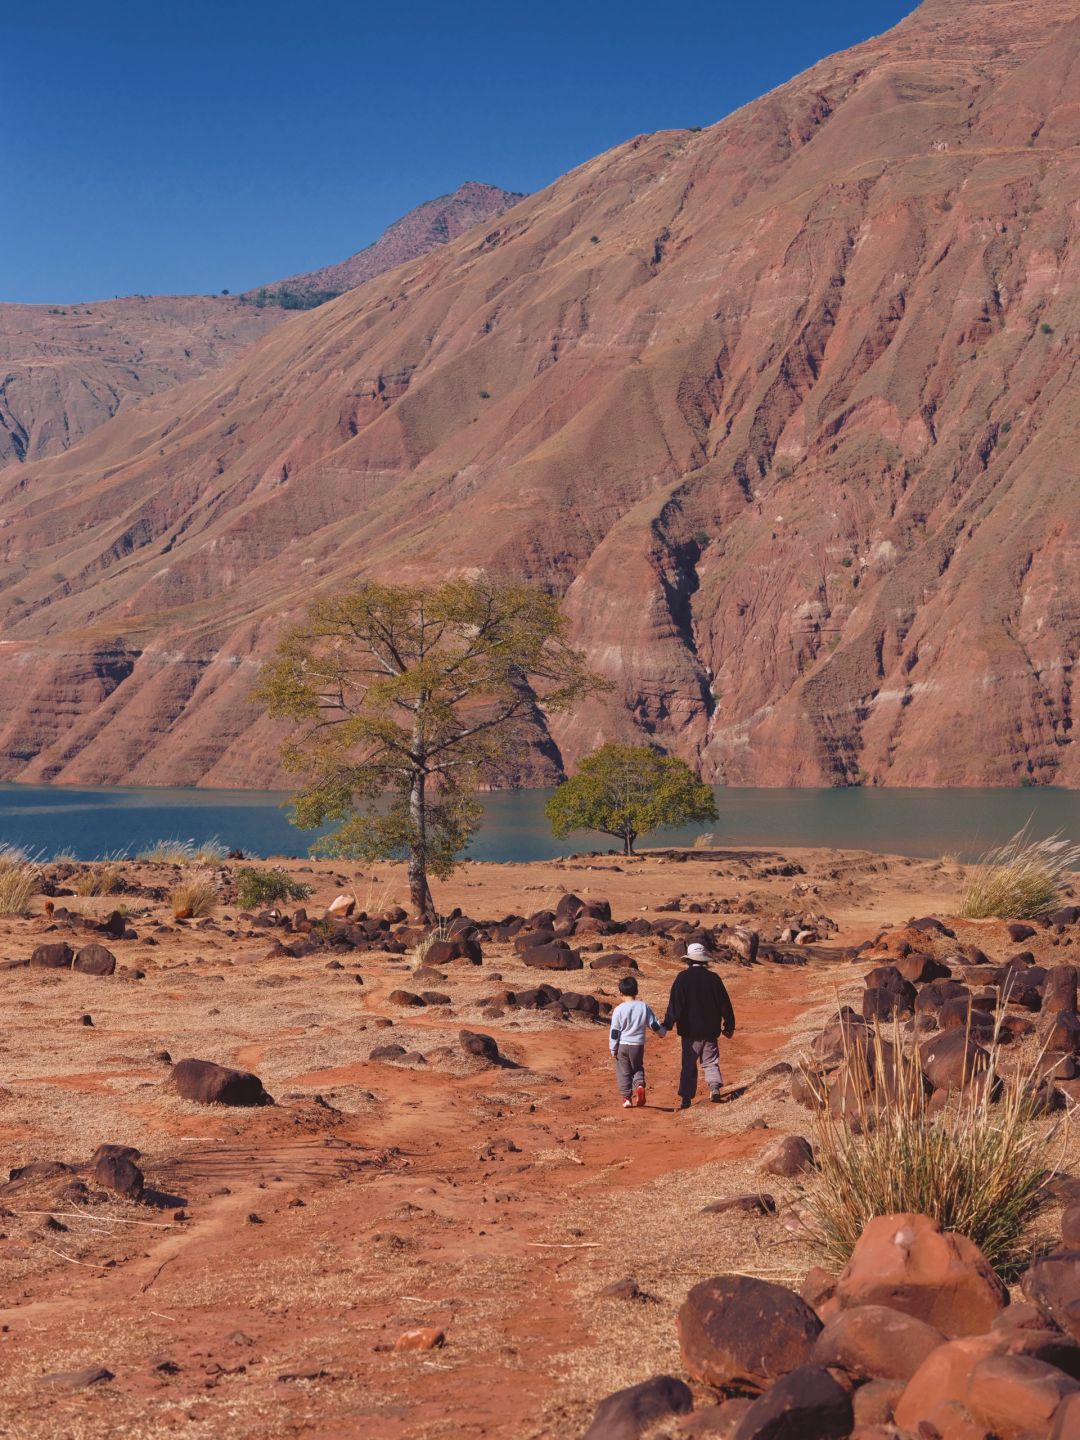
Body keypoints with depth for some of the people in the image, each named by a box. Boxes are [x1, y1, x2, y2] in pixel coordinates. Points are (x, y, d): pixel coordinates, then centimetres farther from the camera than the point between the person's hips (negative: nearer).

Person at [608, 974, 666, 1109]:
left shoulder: (619, 1009, -9)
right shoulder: (643, 1007, -3)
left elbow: (614, 1031, -6)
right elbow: (654, 1024, 5)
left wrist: (613, 1048, 2)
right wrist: (662, 1031, 26)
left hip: (622, 1045, -2)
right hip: (638, 1045, 2)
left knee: (624, 1072, 9)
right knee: (638, 1068, 19)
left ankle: (626, 1097, 5)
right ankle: (640, 1085, -9)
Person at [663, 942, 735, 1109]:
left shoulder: (683, 978, -8)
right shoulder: (713, 978, 1)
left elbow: (675, 1004, -12)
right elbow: (725, 1003, 6)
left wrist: (668, 1024, -8)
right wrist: (729, 1025, 15)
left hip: (690, 1029, -2)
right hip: (710, 1029, 2)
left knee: (689, 1064, 6)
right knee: (710, 1060, 12)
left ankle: (686, 1098, 6)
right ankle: (714, 1085, -12)